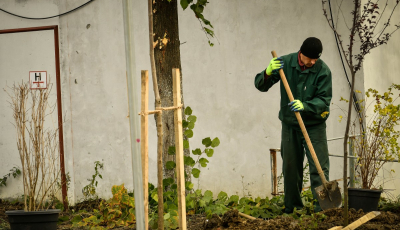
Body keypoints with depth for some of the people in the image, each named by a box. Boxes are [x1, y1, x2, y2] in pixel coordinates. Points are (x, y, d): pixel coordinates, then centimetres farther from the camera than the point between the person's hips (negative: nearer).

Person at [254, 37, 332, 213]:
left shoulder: (323, 70, -12)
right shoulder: (285, 63, -6)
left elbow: (324, 100, -15)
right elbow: (260, 85, -3)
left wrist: (305, 106, -32)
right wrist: (268, 72, -24)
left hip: (314, 125, -2)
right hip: (289, 124, 2)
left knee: (319, 167, -7)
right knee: (290, 168, 9)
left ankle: (322, 207, -6)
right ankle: (292, 207, 21)